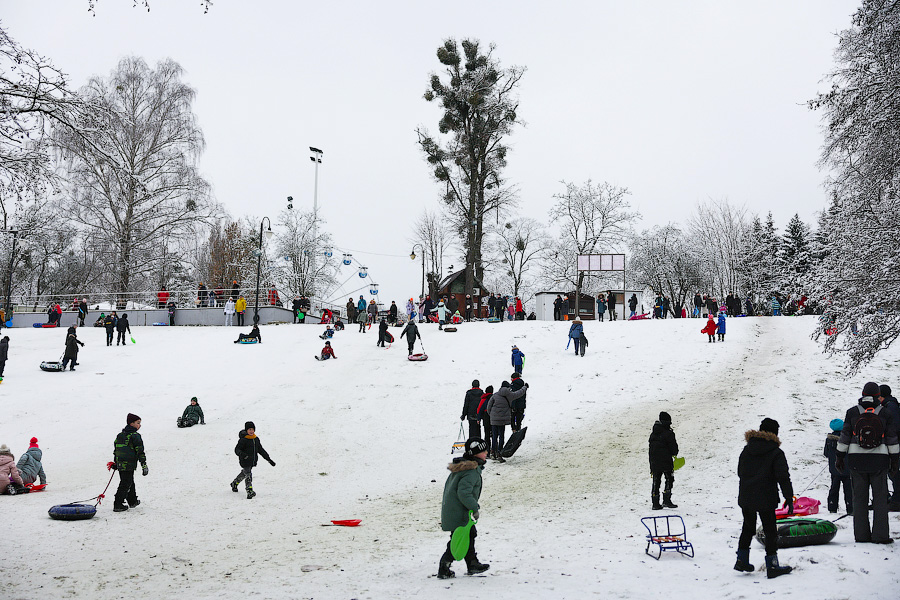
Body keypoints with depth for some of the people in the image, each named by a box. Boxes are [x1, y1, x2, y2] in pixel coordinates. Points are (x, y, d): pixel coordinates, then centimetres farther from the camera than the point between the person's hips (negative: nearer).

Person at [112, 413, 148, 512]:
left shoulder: (120, 435, 14)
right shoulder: (135, 435, -11)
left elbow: (115, 448, 19)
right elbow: (140, 451, -14)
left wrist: (115, 463, 27)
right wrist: (144, 464, -13)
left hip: (120, 464, 8)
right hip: (129, 465, -8)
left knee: (130, 482, 21)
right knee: (125, 484, -2)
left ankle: (132, 501, 32)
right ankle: (118, 505, -4)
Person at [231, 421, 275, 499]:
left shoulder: (256, 439, 11)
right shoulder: (243, 440, -11)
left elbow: (261, 450, 18)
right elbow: (237, 449, -15)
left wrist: (269, 459, 17)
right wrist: (241, 454, -38)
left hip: (253, 462, 7)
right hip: (245, 461, -7)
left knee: (244, 473, 22)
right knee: (248, 475, -16)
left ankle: (234, 483, 45)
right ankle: (249, 491, -21)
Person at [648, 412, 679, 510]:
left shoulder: (653, 434, 10)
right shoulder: (669, 434, -11)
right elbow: (674, 448, -9)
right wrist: (674, 454, 14)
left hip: (654, 462, 6)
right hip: (666, 461, -6)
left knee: (656, 481, 9)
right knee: (669, 480, 7)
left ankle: (655, 503, 6)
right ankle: (666, 500, -1)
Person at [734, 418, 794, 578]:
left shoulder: (746, 450, 7)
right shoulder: (776, 453, -8)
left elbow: (740, 472, 16)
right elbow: (783, 478, -12)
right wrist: (789, 498, -9)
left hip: (745, 497, 5)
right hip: (766, 499, -5)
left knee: (748, 528, 19)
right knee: (770, 531, 3)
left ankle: (742, 560, 21)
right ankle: (772, 566, 3)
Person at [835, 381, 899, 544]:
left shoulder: (852, 412, -1)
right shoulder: (885, 414, -1)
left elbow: (845, 436, 1)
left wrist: (839, 457, 8)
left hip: (856, 460, 1)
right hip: (879, 460, -1)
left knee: (859, 498, 7)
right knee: (880, 498, 6)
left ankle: (861, 534, 7)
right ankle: (880, 535, 3)